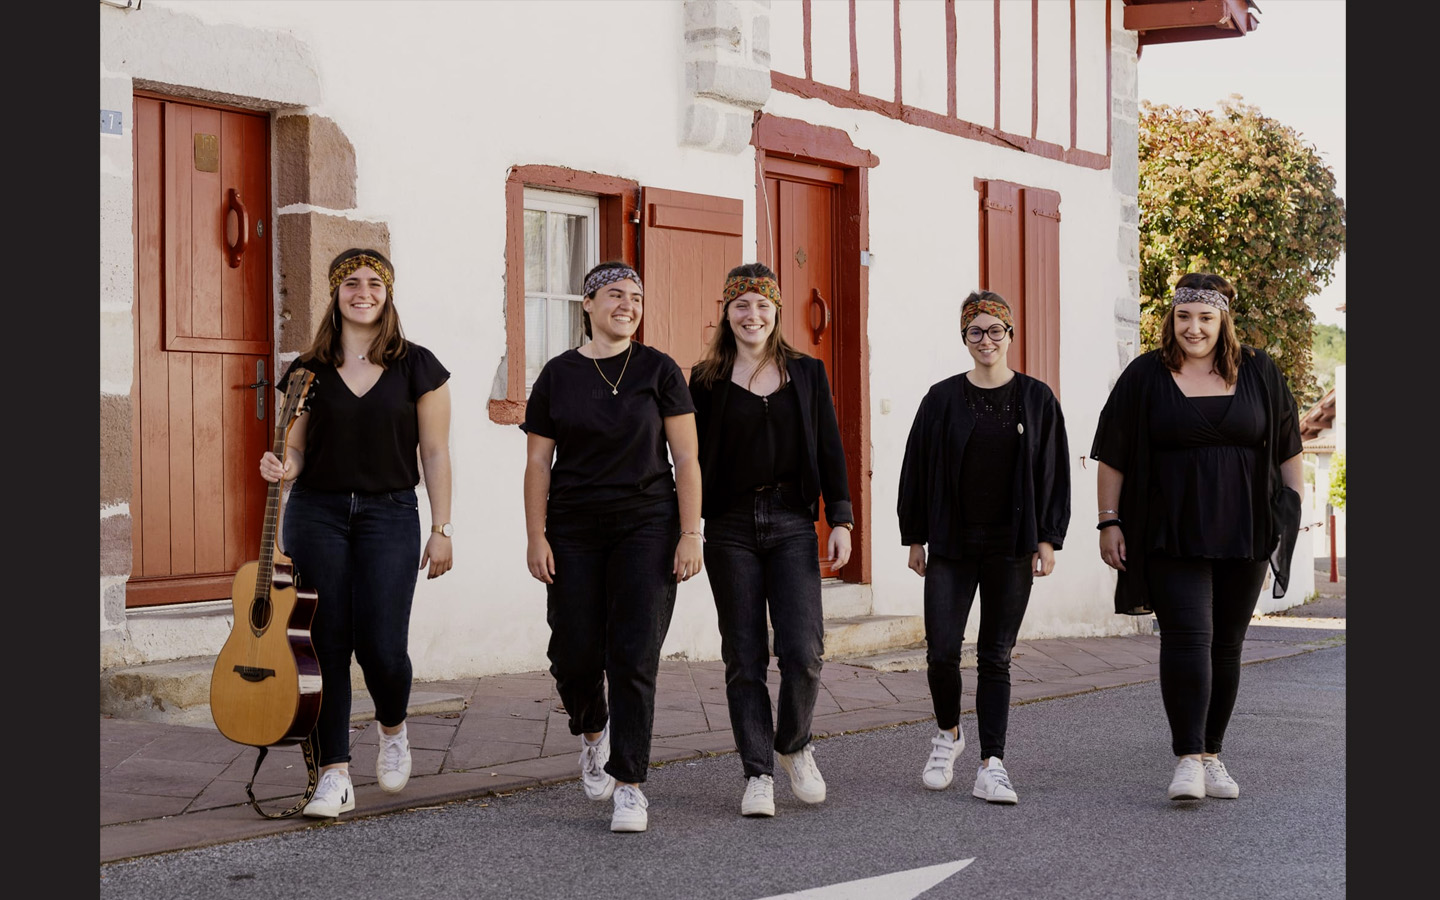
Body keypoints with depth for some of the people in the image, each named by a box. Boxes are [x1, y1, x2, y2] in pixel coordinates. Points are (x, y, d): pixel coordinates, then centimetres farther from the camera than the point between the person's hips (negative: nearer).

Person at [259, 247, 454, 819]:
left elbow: (434, 452, 3)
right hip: (317, 513, 2)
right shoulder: (310, 370, 8)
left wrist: (442, 529, -1)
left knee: (382, 646, -10)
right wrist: (283, 467, -12)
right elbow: (296, 448, 12)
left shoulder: (416, 367, 3)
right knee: (326, 644, -1)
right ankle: (334, 776, 6)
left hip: (389, 514, -2)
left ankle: (392, 728, 23)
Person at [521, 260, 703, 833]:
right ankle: (592, 733, 34)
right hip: (574, 532, 2)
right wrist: (536, 538, -1)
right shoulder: (559, 375, 6)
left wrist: (690, 535, -6)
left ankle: (629, 785, -2)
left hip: (646, 527, -1)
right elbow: (538, 462, 6)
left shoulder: (658, 370, 3)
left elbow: (685, 458, 1)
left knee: (634, 657, -7)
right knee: (575, 653, 2)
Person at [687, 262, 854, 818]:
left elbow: (830, 451, 8)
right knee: (744, 658, 1)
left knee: (802, 652, -8)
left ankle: (794, 745, 17)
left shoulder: (806, 373, 8)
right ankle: (758, 774, 9)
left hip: (792, 523, 0)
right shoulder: (707, 380, 5)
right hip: (730, 528, 0)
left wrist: (841, 520, 1)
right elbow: (695, 459, 6)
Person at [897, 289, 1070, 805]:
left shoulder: (1037, 399, 5)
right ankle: (948, 733, 22)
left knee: (996, 657, 2)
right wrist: (914, 538, 4)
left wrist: (1048, 539, -1)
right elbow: (917, 469, 7)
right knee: (942, 650, -6)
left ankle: (991, 767, 4)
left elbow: (1053, 473, 5)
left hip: (1011, 548, 0)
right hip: (952, 545, 0)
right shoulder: (943, 399, 4)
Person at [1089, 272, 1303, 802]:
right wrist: (1109, 522, -3)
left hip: (1243, 537, 3)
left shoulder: (1259, 374, 7)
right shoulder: (1145, 377, 1)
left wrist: (1293, 511, 7)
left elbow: (1287, 450, 13)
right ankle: (1188, 759, -14)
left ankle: (1212, 755, 17)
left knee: (1225, 645, 7)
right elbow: (1113, 457, 2)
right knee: (1186, 638, -14)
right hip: (1171, 536, -2)